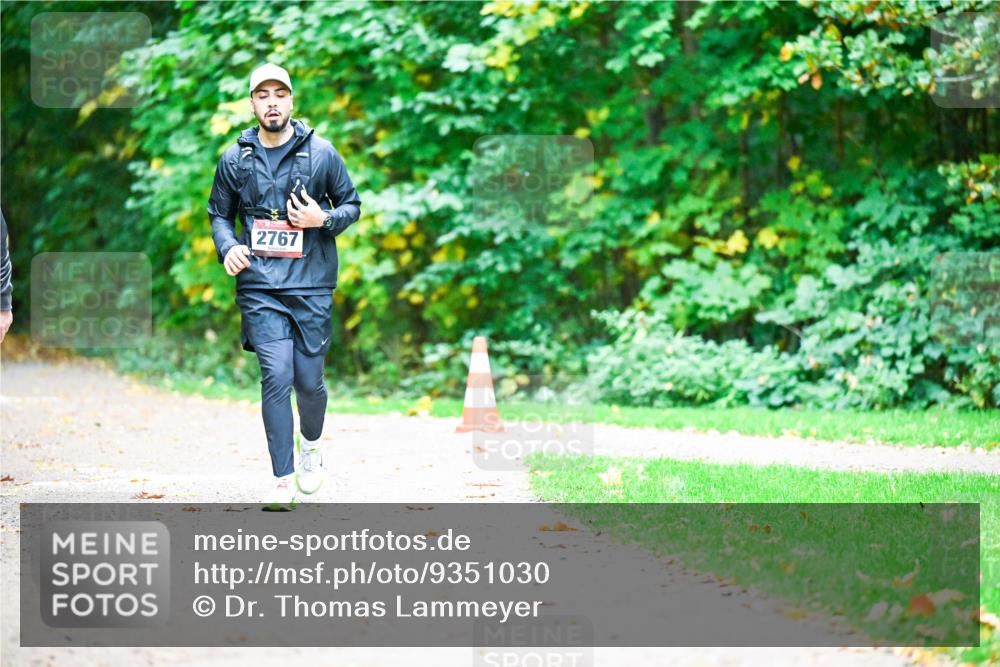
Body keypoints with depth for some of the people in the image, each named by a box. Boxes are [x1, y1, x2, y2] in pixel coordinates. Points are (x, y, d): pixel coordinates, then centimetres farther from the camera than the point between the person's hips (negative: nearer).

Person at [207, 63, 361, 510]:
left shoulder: (321, 153, 2)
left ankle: (310, 445, 36)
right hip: (259, 287, 0)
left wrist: (323, 219, -10)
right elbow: (219, 213, 17)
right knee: (276, 376, -12)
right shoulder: (234, 159, 6)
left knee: (308, 380, 3)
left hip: (311, 284, 0)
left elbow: (352, 205, 11)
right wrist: (228, 248, -4)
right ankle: (283, 481, -5)